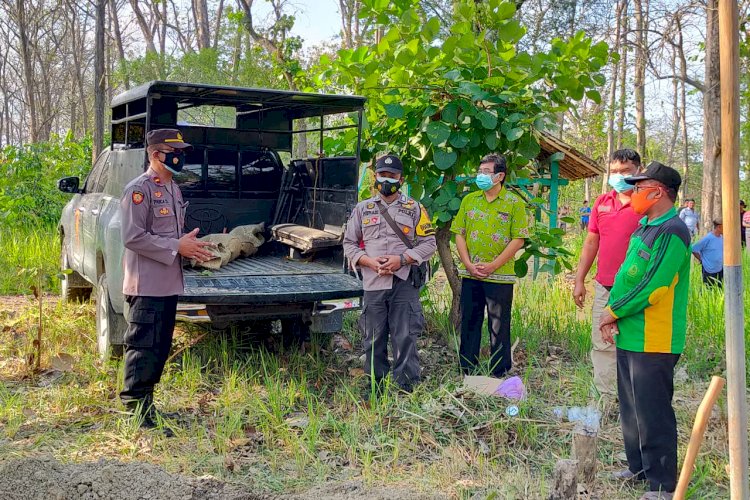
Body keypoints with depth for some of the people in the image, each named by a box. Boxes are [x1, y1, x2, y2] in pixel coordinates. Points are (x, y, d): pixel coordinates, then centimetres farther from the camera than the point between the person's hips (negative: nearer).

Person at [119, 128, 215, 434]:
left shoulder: (173, 189, 16)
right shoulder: (138, 190, -13)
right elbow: (132, 237, -19)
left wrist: (190, 246, 5)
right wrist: (177, 246, -18)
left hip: (168, 285, 10)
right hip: (146, 286, -9)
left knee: (160, 350, 15)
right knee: (143, 351, -5)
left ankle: (147, 406, 26)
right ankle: (136, 416, 2)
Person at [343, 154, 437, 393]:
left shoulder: (414, 208, 9)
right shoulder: (362, 209, 14)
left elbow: (429, 243, 5)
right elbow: (349, 243, 13)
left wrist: (402, 259, -10)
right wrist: (369, 261, -6)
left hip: (404, 283, -2)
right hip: (373, 284, 2)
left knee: (405, 338, -3)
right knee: (374, 340, 8)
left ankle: (406, 389, 4)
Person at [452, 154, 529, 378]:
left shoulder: (514, 203, -1)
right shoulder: (469, 200, 10)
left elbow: (518, 240, -7)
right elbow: (459, 234, 8)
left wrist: (493, 265, -14)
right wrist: (469, 264, -6)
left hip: (500, 276, -3)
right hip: (470, 275, 4)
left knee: (499, 327, 3)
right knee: (469, 324, 9)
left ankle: (499, 374, 14)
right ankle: (467, 373, 20)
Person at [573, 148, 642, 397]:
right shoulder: (602, 202, 11)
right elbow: (591, 243, 15)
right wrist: (579, 281, 12)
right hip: (604, 288, 6)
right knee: (602, 345, 10)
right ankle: (606, 397, 21)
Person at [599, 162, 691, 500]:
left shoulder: (671, 232, -16)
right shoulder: (644, 228, 14)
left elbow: (652, 287, -22)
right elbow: (626, 276, 17)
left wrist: (614, 312, -12)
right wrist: (612, 314, 2)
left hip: (653, 342, -10)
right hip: (630, 336, 10)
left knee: (653, 415, -3)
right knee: (631, 409, 18)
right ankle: (639, 468, 32)